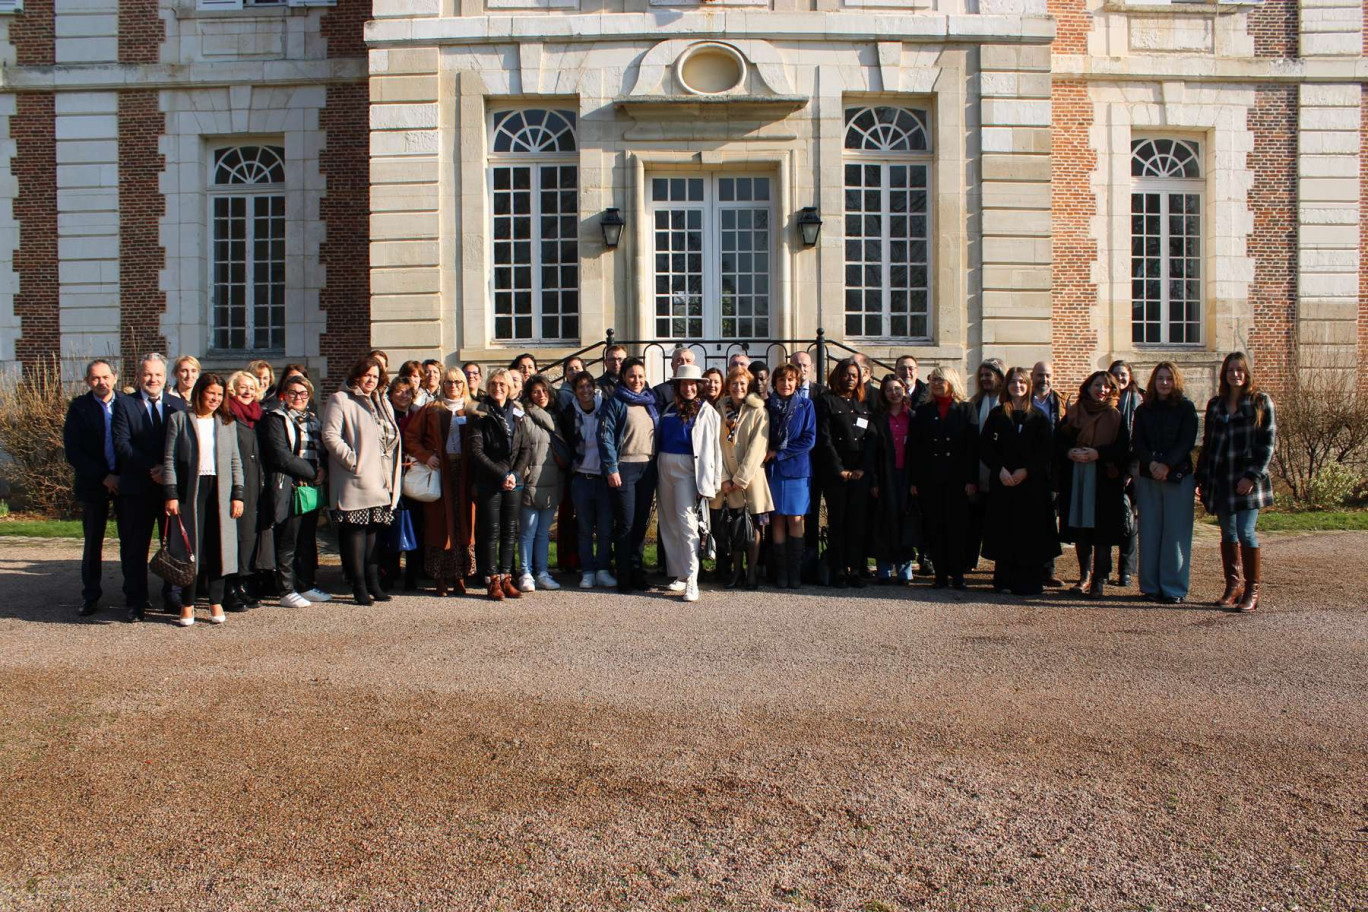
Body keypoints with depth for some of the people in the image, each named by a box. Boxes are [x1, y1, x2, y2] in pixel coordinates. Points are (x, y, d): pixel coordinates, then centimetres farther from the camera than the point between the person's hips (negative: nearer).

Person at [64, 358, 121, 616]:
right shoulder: (79, 408, -2)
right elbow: (72, 451, -6)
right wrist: (103, 477, -12)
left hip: (126, 479, 1)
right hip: (93, 483, -1)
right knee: (92, 543, 8)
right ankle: (91, 595, 18)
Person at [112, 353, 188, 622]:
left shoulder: (178, 405, 10)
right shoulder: (124, 404, 4)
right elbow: (122, 444, -6)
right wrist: (151, 468, -15)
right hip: (137, 488, -1)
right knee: (135, 548, 4)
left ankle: (172, 596, 17)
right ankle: (136, 601, 13)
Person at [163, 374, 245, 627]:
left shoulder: (226, 423, 12)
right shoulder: (179, 419, 3)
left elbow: (235, 461, 11)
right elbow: (169, 459, -1)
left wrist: (237, 495, 3)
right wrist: (171, 495, -8)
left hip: (221, 491, 3)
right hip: (191, 490, -2)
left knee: (219, 547, 3)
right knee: (190, 548, 1)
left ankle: (216, 602, 12)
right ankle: (187, 605, 9)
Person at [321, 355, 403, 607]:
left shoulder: (383, 403, 22)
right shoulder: (340, 400, -1)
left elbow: (392, 438, 25)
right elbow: (330, 435, -11)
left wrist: (395, 467, 12)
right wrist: (352, 460, -16)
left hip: (379, 482, 6)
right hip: (355, 482, -6)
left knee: (373, 532, 9)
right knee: (355, 532, -5)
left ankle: (373, 583, 16)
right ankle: (359, 587, 0)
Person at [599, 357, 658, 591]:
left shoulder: (651, 401, 13)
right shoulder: (615, 402, -3)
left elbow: (659, 434, 18)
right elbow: (605, 436, -9)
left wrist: (657, 465, 10)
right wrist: (611, 469, -14)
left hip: (648, 467, 5)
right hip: (624, 467, -5)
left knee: (641, 522, 9)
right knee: (625, 523, -3)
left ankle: (638, 572, 17)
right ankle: (624, 576, 4)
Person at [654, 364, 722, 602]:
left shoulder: (707, 412, -2)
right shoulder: (669, 410, 13)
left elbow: (714, 447, -6)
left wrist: (712, 481, -11)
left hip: (688, 469, -6)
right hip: (665, 467, 6)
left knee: (686, 519, -16)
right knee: (669, 523, 8)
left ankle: (692, 580, -16)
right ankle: (679, 574, 17)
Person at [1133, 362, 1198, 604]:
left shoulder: (1186, 407, 3)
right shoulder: (1143, 410, 11)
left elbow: (1187, 441, -6)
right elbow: (1137, 442, 3)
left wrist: (1167, 465, -18)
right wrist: (1151, 463, -15)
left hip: (1178, 477, -3)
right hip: (1148, 477, 3)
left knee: (1176, 533, -3)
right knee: (1149, 532, 3)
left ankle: (1174, 588, 2)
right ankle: (1151, 586, 10)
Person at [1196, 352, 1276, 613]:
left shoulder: (1261, 402, 0)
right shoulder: (1215, 404, 13)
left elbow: (1267, 442, -5)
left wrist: (1253, 475, -13)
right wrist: (1201, 478, 12)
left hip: (1246, 480, -4)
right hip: (1220, 480, 4)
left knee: (1246, 533, -9)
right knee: (1227, 534, 9)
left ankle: (1252, 591, -1)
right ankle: (1232, 586, 18)